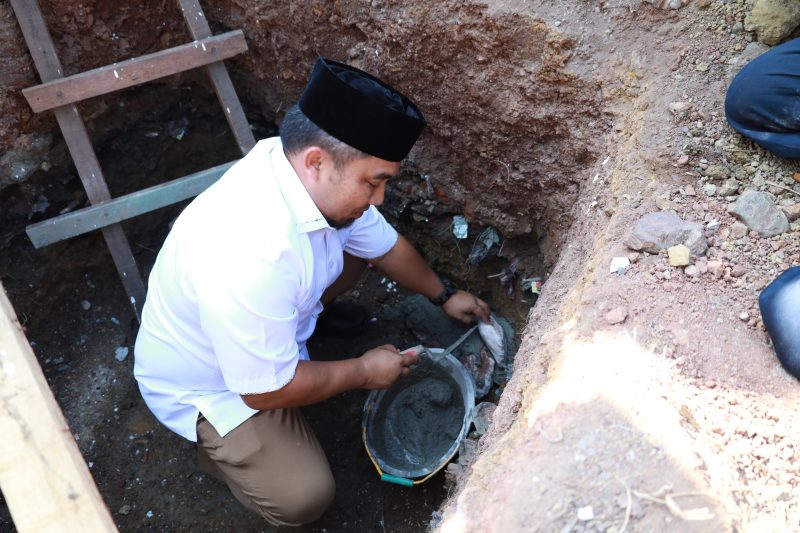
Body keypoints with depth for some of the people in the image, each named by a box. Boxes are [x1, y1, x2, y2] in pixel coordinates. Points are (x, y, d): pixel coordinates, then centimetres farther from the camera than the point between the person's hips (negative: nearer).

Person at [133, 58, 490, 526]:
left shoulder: (321, 178, -19)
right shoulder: (251, 257, -44)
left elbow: (385, 245, 2)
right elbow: (266, 391, -31)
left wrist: (445, 295, 14)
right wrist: (363, 371, -17)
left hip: (270, 311, 7)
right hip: (206, 384, -7)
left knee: (352, 248, 3)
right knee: (304, 497, -15)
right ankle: (221, 445, 10)